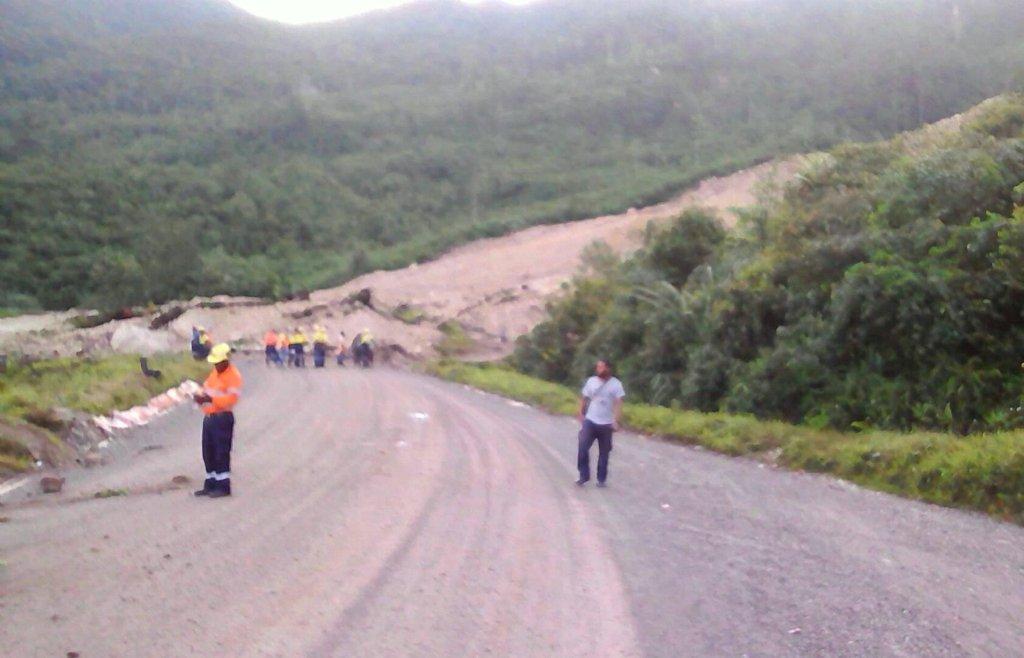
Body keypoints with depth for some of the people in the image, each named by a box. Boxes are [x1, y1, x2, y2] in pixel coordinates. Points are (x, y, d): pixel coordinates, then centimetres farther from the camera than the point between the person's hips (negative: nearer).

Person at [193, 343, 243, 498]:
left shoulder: (234, 376, -13)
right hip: (209, 417, 9)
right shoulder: (214, 372, 15)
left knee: (221, 453, -6)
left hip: (223, 418, -9)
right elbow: (206, 388, 17)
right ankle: (211, 484, 22)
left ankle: (223, 486, 1)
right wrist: (200, 396, -6)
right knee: (208, 452, 13)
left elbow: (231, 399, -22)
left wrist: (210, 399, -28)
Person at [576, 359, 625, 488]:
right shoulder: (591, 381, 4)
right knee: (583, 447, -13)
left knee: (604, 453, 7)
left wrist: (616, 421, -21)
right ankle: (584, 476, -4)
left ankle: (601, 479, 18)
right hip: (590, 421, 1)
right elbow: (584, 398, 11)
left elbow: (618, 403, -11)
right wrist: (581, 413, 0)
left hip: (606, 424, -1)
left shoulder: (616, 384, -5)